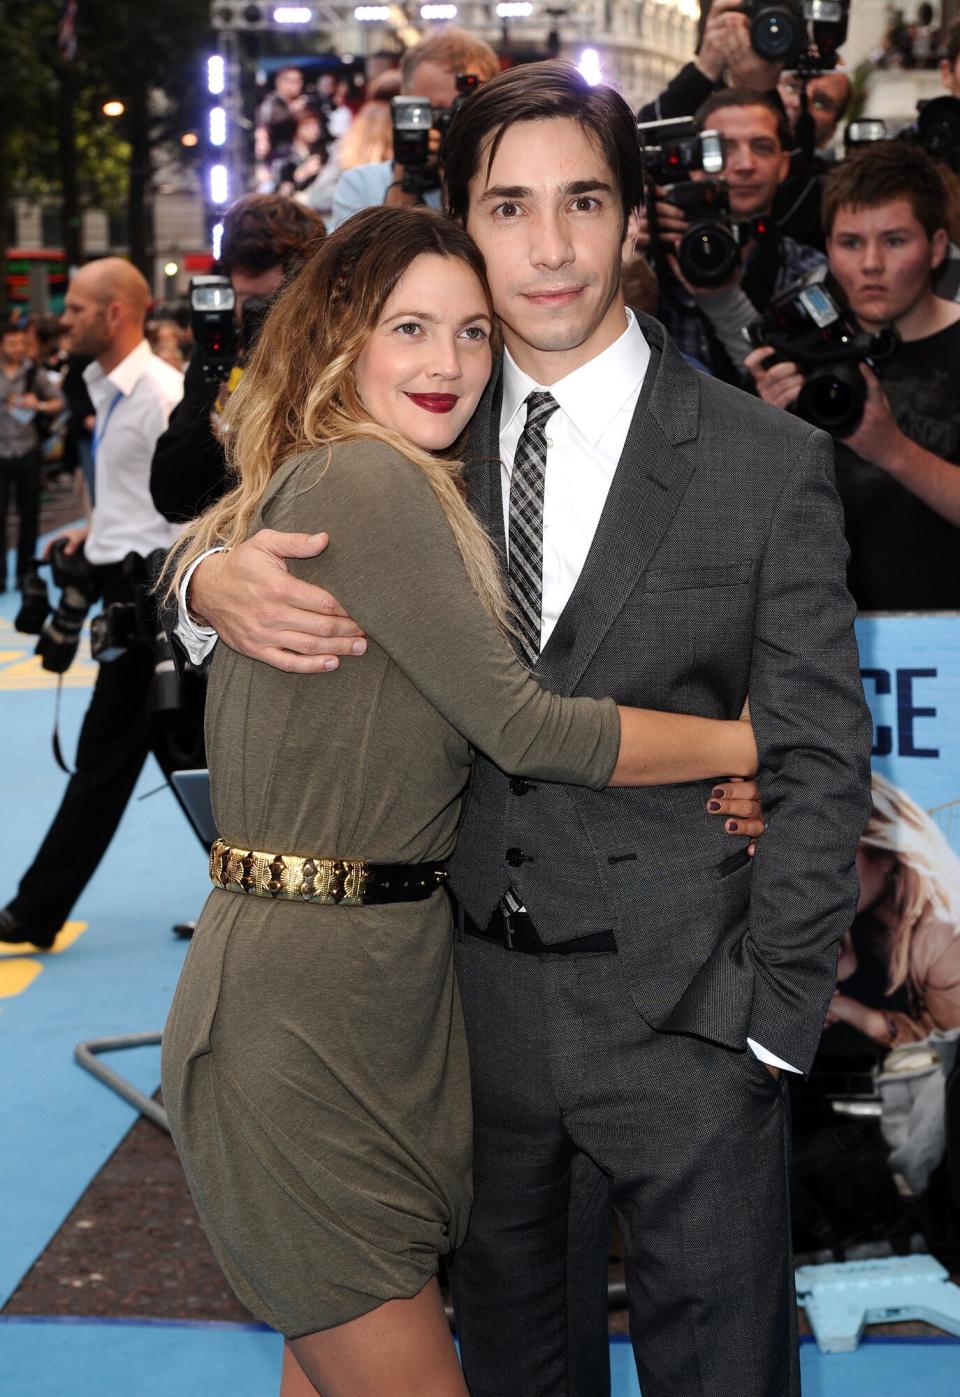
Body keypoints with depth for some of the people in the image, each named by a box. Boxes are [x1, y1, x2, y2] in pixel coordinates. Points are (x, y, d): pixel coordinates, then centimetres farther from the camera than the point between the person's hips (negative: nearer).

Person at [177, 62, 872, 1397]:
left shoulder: (769, 461, -7)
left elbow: (819, 763, -6)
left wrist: (773, 1023, -9)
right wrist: (217, 582, -13)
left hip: (685, 1018, -3)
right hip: (481, 1000, 3)